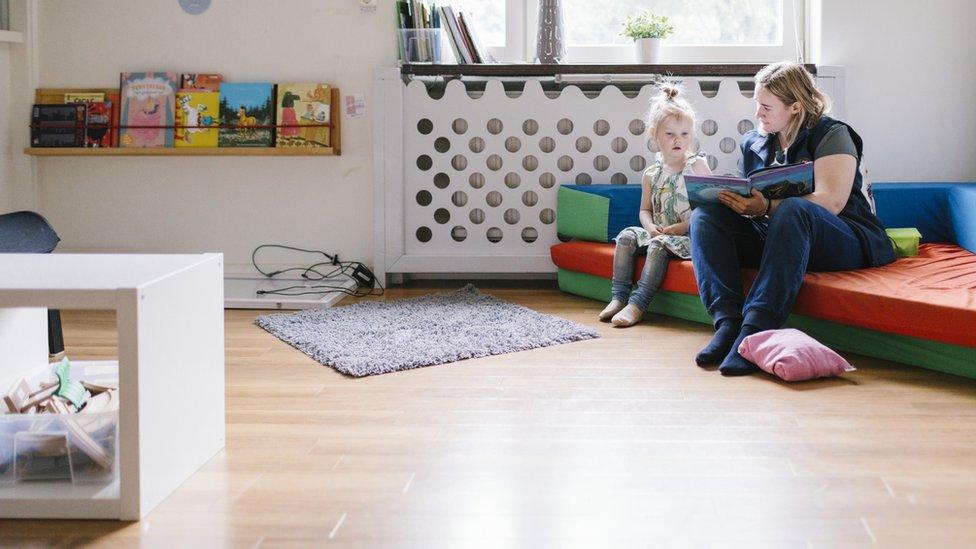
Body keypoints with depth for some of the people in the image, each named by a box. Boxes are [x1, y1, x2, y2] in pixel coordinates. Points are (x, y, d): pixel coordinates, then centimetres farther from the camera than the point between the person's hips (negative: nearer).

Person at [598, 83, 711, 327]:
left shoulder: (697, 166, -5)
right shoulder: (651, 174, 9)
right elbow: (645, 209, 14)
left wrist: (679, 228, -18)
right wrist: (651, 227, -8)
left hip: (688, 236, -6)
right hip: (659, 233, 6)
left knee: (659, 245, -30)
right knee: (627, 236, -13)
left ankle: (637, 304, -30)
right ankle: (619, 297, -13)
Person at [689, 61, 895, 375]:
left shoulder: (832, 134, -2)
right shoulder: (753, 142, 16)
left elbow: (831, 201, -18)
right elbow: (752, 199, 18)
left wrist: (767, 208, -30)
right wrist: (740, 203, -8)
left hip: (843, 241, -5)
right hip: (771, 237, 6)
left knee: (793, 210, -38)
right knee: (705, 215, -16)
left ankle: (756, 328, -48)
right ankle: (728, 321, -36)